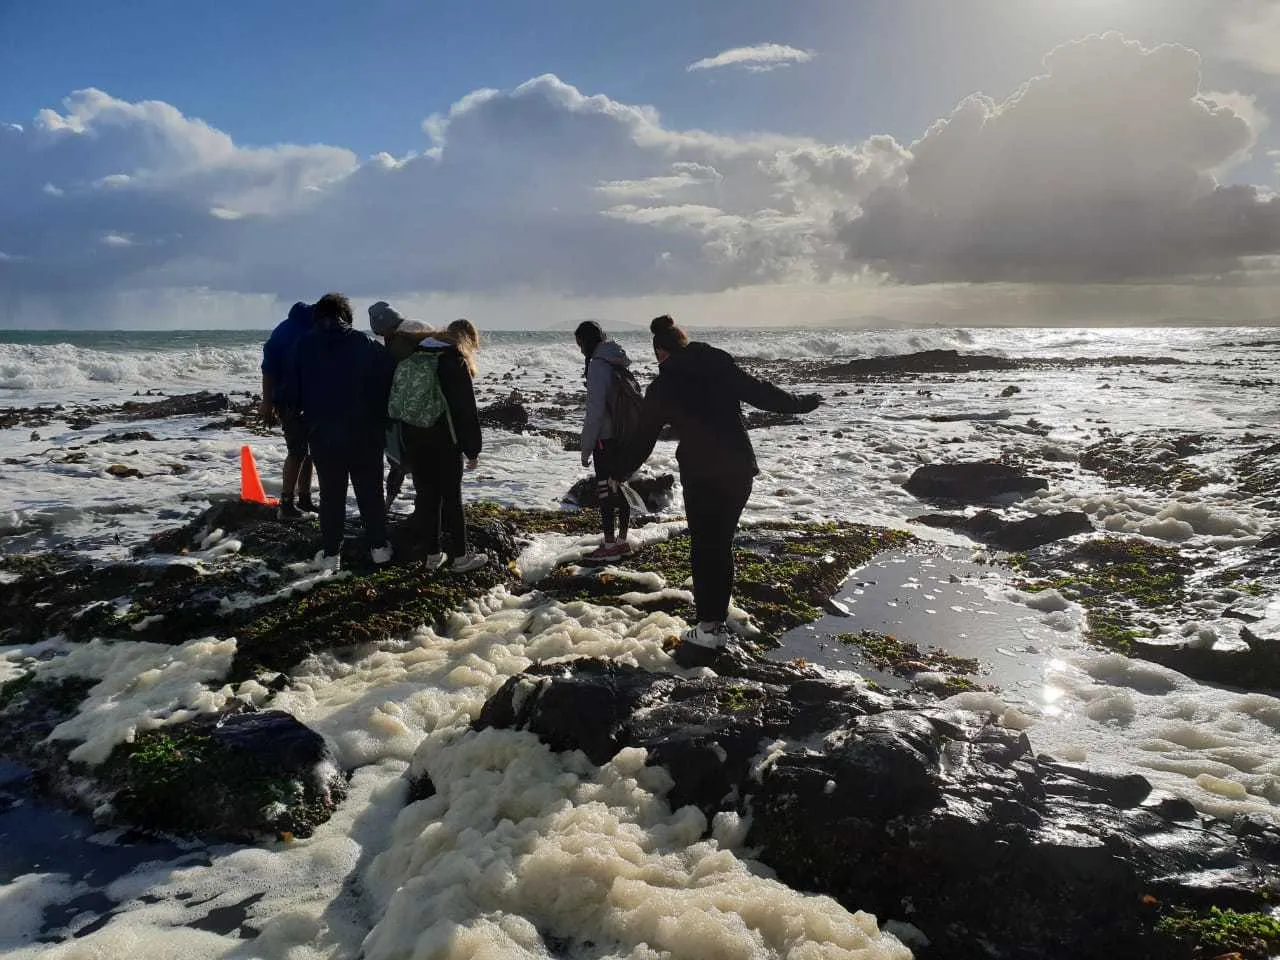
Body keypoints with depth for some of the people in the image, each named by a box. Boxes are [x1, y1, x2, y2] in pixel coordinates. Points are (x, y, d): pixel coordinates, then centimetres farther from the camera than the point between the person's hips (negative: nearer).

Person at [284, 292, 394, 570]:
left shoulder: (305, 345, 0)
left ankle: (331, 553, 11)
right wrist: (381, 418, 6)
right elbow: (387, 379, -5)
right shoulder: (365, 344, -3)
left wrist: (307, 412, 20)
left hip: (322, 432, 0)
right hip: (364, 431, 0)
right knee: (370, 489, 11)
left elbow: (293, 391, 3)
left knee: (331, 492, 9)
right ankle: (379, 546, 17)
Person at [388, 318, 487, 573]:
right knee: (451, 496, 3)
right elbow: (467, 409, -11)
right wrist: (472, 449, -5)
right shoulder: (456, 361, -9)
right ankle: (460, 557, 9)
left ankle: (433, 554, 17)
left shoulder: (416, 355, 12)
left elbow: (399, 400, 14)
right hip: (444, 440, -6)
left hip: (412, 438, 6)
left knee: (426, 494, 10)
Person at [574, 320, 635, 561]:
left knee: (605, 491, 0)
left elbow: (595, 411, -19)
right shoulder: (618, 362, 11)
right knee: (620, 488, 14)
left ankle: (609, 545, 6)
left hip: (607, 440, -9)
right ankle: (622, 541, 23)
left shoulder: (598, 365, -16)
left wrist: (586, 448, -12)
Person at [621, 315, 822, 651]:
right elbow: (763, 393, 6)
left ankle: (709, 627, 7)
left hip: (701, 475, -3)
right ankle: (718, 615, 29)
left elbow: (643, 439, 6)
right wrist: (801, 404, 20)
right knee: (722, 544, 18)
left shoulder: (662, 386, 1)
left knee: (704, 548, 7)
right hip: (740, 469, 3)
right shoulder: (720, 363, 5)